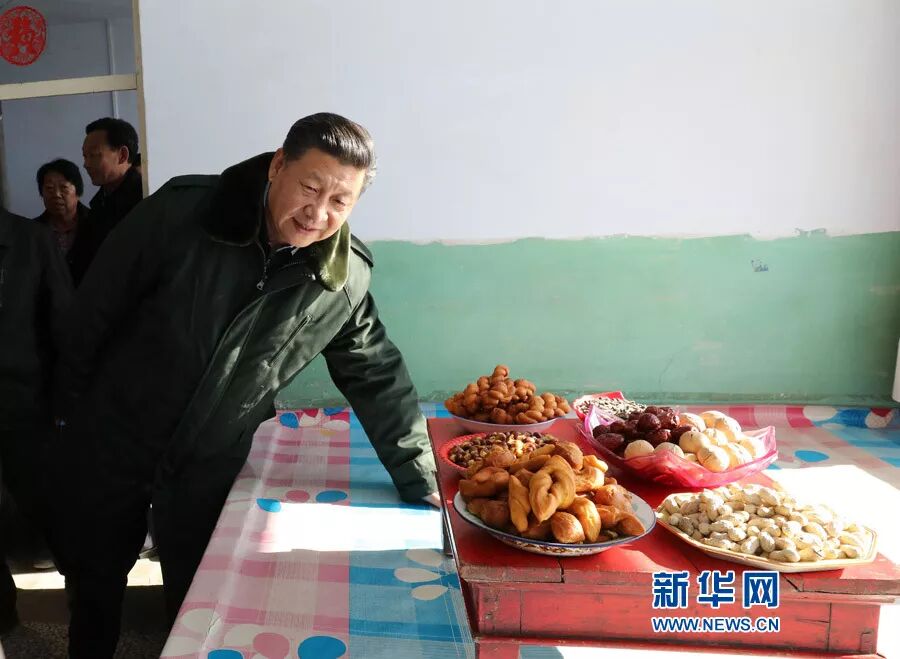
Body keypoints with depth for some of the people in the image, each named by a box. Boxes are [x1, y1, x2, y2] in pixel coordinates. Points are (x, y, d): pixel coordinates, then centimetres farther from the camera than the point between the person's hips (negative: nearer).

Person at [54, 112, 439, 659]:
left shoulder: (347, 281, -16)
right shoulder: (180, 213, -22)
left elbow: (378, 379, -5)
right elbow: (97, 306, -10)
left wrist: (421, 485, -3)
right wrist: (74, 399, 0)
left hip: (209, 467, 0)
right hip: (113, 440, 0)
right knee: (96, 575, 21)